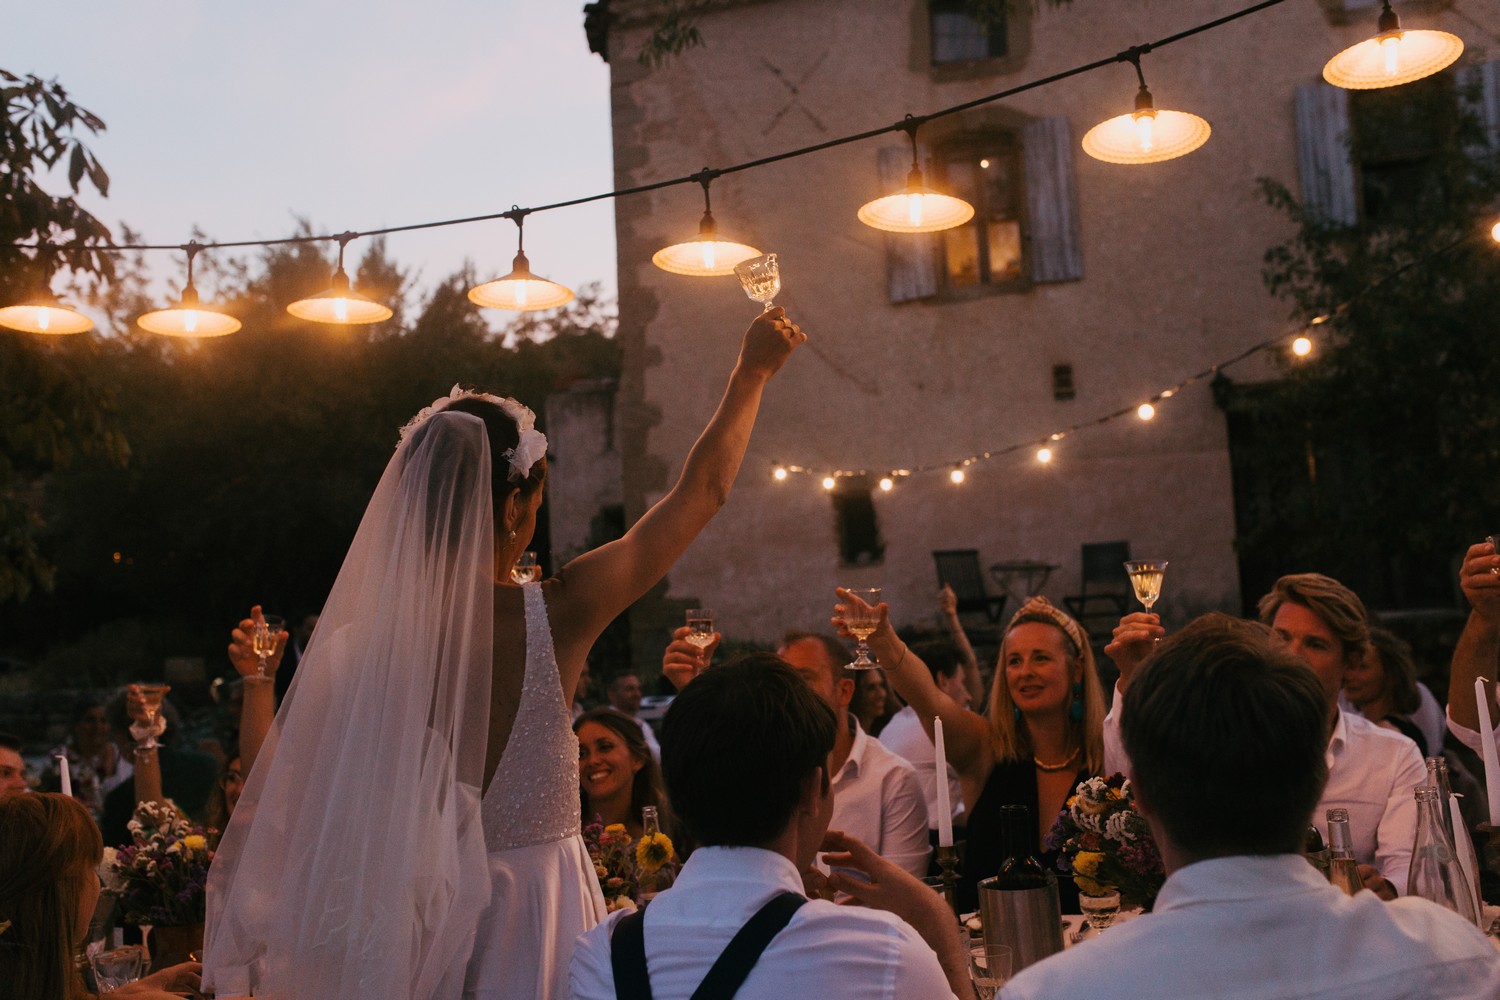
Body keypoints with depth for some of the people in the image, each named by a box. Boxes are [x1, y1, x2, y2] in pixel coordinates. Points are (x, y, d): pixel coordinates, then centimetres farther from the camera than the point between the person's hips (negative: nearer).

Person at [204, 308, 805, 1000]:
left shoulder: (351, 645, -12)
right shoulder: (554, 615, -16)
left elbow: (264, 820, -9)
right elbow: (702, 490, -4)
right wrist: (752, 372, 8)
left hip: (408, 924, 2)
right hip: (535, 920, -2)